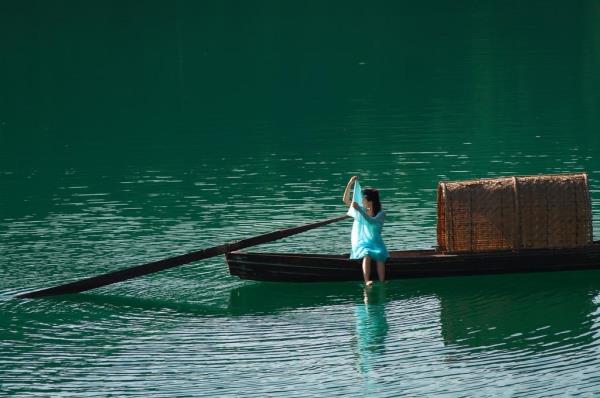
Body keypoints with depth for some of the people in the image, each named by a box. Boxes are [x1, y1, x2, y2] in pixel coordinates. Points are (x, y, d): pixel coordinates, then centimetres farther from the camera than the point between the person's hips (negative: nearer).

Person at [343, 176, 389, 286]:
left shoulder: (381, 214, -2)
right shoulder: (362, 210, 10)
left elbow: (371, 221, -22)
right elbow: (346, 200, 9)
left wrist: (359, 209, -28)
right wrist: (350, 184, -2)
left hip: (375, 243, -1)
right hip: (361, 243, 1)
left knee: (380, 256, -33)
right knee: (367, 256, -32)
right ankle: (367, 282, -49)